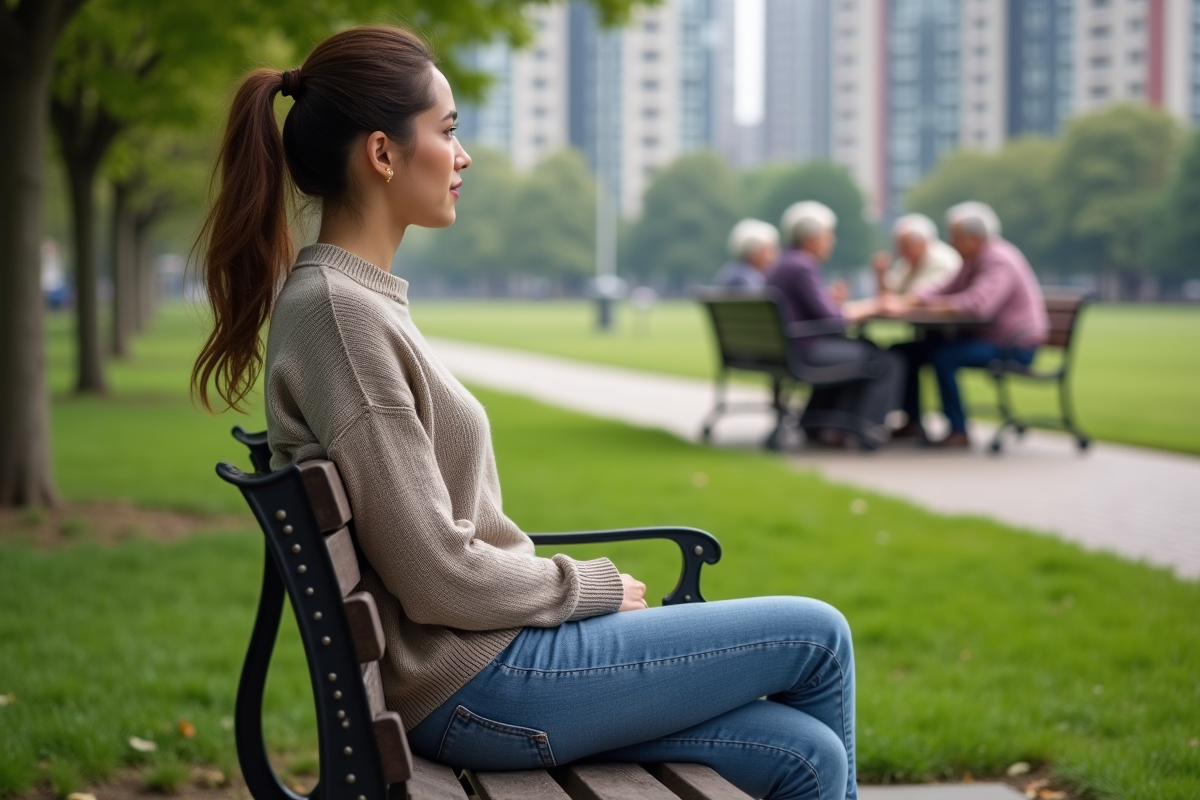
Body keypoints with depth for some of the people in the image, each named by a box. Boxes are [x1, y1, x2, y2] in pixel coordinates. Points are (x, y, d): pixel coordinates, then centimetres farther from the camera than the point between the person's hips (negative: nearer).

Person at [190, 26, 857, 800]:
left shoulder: (361, 299, 12)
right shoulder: (339, 314, -19)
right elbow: (438, 577, -21)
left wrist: (578, 585, 8)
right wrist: (592, 586, -7)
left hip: (482, 662, 9)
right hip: (477, 686, -9)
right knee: (818, 636, 1)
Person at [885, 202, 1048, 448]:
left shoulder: (1000, 261, -20)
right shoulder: (973, 261, 12)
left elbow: (979, 304, -36)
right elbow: (945, 291, 16)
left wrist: (940, 306, -22)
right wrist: (905, 303, -3)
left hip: (1014, 348, -10)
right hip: (983, 337, 10)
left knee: (943, 356, -32)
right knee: (908, 350, 4)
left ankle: (958, 432, -23)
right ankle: (912, 423, 9)